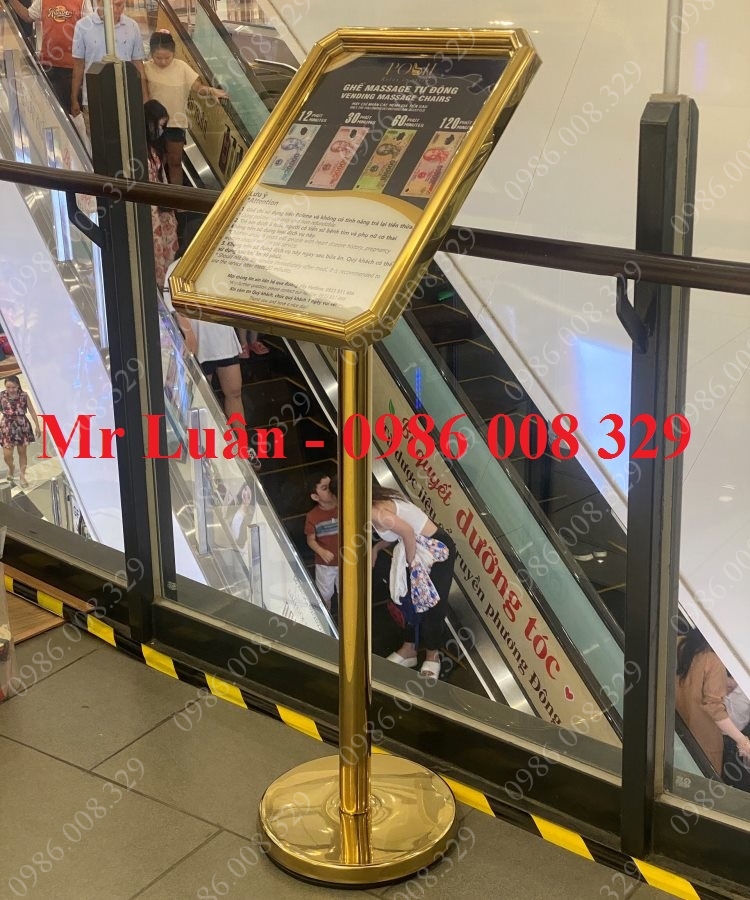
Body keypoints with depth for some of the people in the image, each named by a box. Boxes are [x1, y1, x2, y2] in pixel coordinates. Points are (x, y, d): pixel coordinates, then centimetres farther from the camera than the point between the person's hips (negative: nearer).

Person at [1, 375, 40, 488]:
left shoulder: (24, 395, -6)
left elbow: (31, 411, 0)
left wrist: (37, 425, 1)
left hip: (22, 426, 0)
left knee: (22, 452, 9)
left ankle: (22, 476, 23)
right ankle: (11, 468, 30)